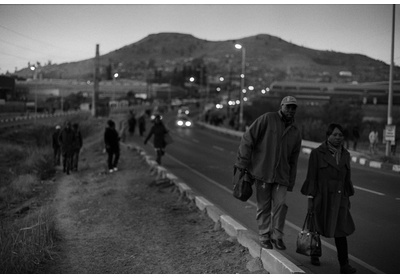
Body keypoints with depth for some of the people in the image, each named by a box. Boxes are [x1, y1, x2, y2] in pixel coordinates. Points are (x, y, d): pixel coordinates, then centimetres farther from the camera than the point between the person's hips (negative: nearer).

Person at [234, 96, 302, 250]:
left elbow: (293, 161, 17)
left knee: (280, 204, -7)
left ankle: (277, 236, 8)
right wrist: (243, 163, -11)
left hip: (281, 175, 3)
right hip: (262, 171, -3)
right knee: (263, 206, 3)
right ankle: (264, 236, 17)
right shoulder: (267, 119, -5)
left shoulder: (296, 133, 12)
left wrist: (290, 183, 13)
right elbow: (248, 138, -7)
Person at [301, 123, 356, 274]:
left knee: (341, 231, -6)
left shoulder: (345, 155, 9)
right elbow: (311, 177, -6)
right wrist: (310, 198, -9)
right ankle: (314, 254, 35)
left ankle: (344, 265, -7)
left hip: (339, 199, 3)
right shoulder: (317, 153, -4)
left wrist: (347, 198, 13)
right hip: (321, 198, -3)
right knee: (317, 228, 12)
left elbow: (347, 178, 15)